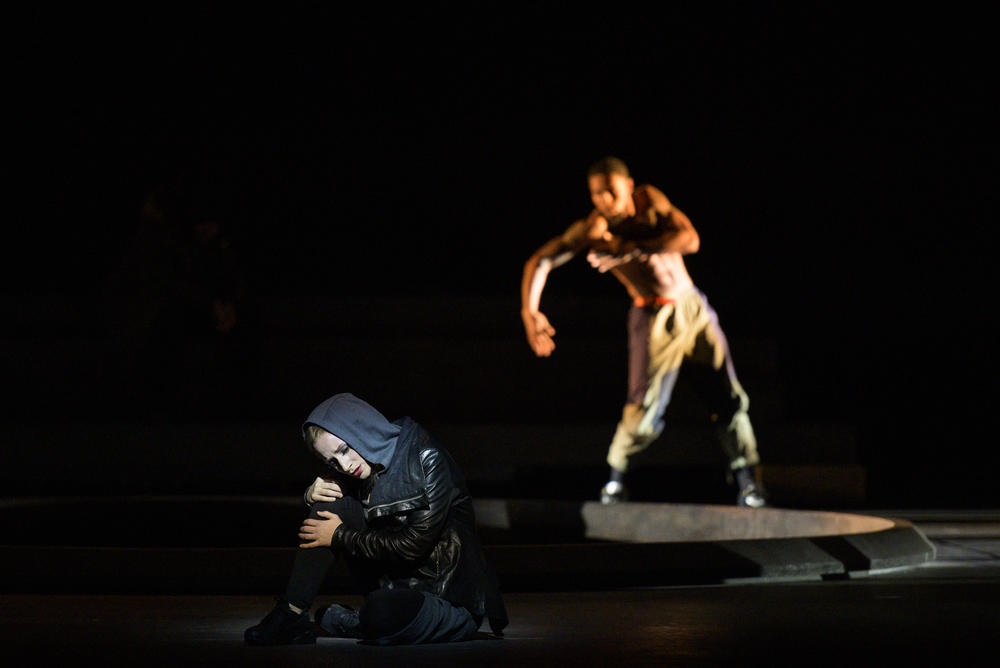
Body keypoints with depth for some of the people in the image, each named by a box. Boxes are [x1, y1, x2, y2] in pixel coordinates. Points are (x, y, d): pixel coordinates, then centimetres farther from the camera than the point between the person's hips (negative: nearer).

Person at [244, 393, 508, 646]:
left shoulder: (425, 458, -17)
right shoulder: (363, 470, 3)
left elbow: (415, 544, -22)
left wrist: (340, 537, -14)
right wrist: (313, 494, -7)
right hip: (397, 580, 7)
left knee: (383, 610, -41)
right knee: (333, 500, -7)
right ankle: (291, 616, -9)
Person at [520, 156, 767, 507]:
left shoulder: (650, 200, -7)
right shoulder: (592, 229, -13)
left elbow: (689, 240, -19)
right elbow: (540, 262, -16)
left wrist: (631, 249, -27)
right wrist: (529, 312, -29)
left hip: (694, 308, 3)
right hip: (654, 320, -3)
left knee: (729, 398, 3)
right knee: (644, 409, -14)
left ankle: (747, 479, 16)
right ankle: (616, 475, 11)